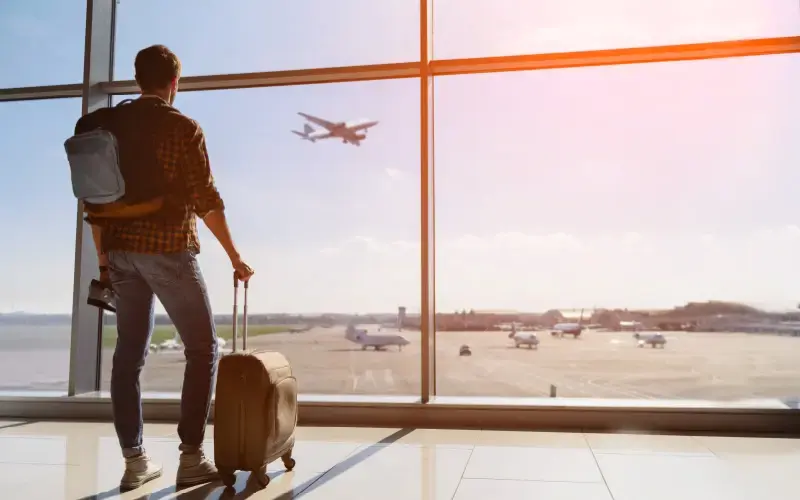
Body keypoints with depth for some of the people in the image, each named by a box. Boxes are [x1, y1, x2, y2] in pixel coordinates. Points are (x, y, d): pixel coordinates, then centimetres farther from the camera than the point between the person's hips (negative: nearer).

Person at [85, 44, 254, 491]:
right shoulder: (184, 127, -5)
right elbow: (206, 198, -11)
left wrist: (104, 259, 17)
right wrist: (235, 257, -5)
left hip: (121, 251, 6)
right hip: (168, 249, -5)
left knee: (130, 353, 9)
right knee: (203, 348, 4)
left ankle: (134, 460, 13)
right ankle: (192, 457, 2)